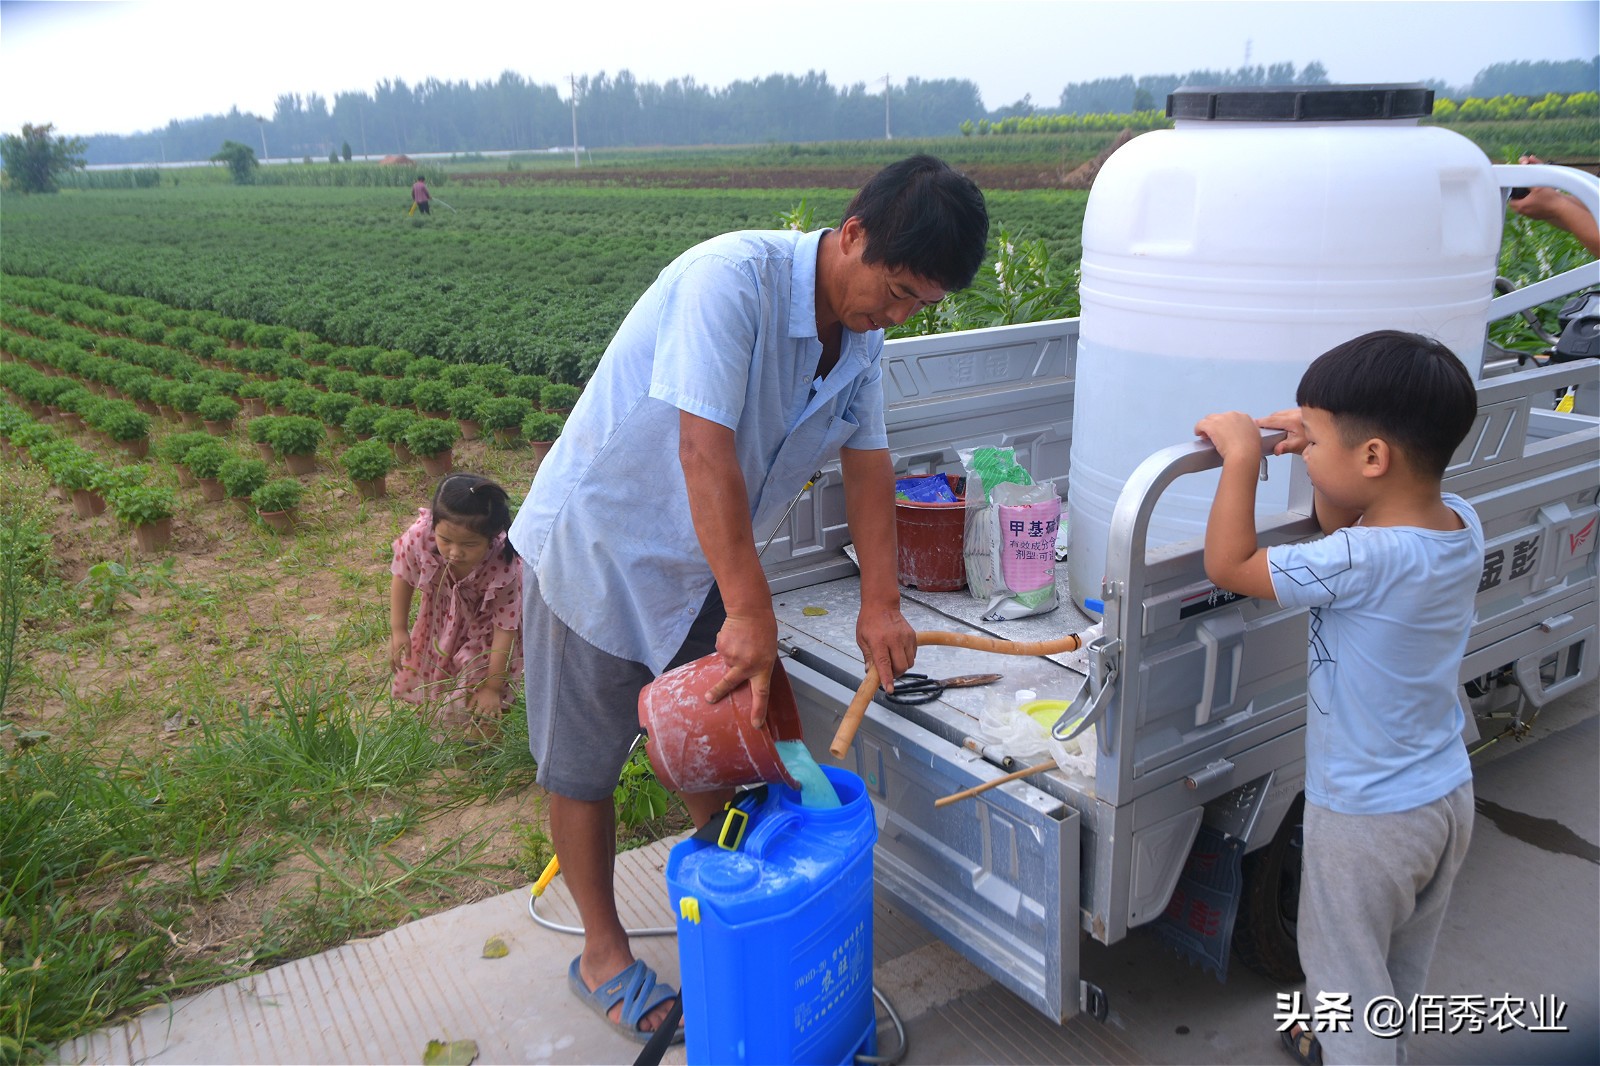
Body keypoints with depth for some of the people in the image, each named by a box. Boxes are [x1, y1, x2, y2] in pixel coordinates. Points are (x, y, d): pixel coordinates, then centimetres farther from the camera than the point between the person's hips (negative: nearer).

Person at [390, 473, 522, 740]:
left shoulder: (505, 570, -43)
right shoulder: (420, 535, -36)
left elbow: (505, 629, -31)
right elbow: (403, 577, -13)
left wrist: (492, 688, -24)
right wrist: (398, 630, -8)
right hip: (445, 613, 4)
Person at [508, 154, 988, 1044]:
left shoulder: (862, 332, -3)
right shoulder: (734, 278, -29)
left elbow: (868, 462, 3)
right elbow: (706, 452, -34)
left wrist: (881, 603, 0)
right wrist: (751, 612, -31)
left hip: (701, 561, 7)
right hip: (598, 540, -7)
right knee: (585, 763, 7)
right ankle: (605, 953, 26)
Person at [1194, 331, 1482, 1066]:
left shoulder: (1363, 562, -33)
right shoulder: (1460, 522, -10)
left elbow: (1227, 565, -25)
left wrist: (1242, 454, -20)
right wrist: (1324, 457, -4)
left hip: (1367, 818, -8)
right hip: (1447, 794, 8)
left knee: (1344, 969, 14)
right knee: (1402, 963, 29)